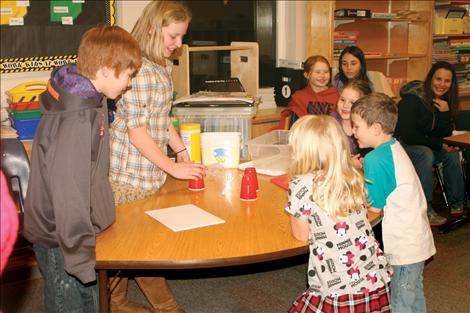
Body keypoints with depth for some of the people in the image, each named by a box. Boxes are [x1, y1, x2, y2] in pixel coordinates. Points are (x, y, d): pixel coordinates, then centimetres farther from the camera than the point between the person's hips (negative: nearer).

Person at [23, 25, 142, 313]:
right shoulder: (76, 119, -27)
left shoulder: (89, 98, 4)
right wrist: (81, 256, -22)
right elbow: (68, 191, -27)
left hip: (78, 232, 9)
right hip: (62, 243, -9)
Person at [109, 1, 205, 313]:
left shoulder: (164, 66, 10)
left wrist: (184, 153, 11)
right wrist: (173, 168, -15)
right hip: (131, 172, -9)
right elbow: (137, 132, -19)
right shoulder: (137, 68, -19)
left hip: (149, 169, 9)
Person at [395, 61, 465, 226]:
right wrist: (440, 145, -22)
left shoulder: (445, 101, 0)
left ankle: (456, 206, -8)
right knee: (425, 155, -33)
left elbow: (445, 135, -1)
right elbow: (408, 135, -23)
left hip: (423, 143, 7)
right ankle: (425, 211, -28)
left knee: (453, 153, -15)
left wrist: (445, 113, -19)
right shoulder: (412, 99, -22)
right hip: (401, 144, -7)